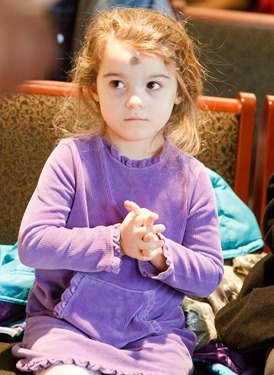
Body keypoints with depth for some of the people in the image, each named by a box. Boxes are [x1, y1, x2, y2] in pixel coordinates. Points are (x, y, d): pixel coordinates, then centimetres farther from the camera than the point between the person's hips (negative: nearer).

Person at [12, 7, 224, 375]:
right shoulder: (72, 157, -6)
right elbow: (32, 243, -14)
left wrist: (160, 255, -17)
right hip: (66, 320, -2)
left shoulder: (191, 178, -1)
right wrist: (116, 241, -20)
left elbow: (209, 275, 2)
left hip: (154, 332, 2)